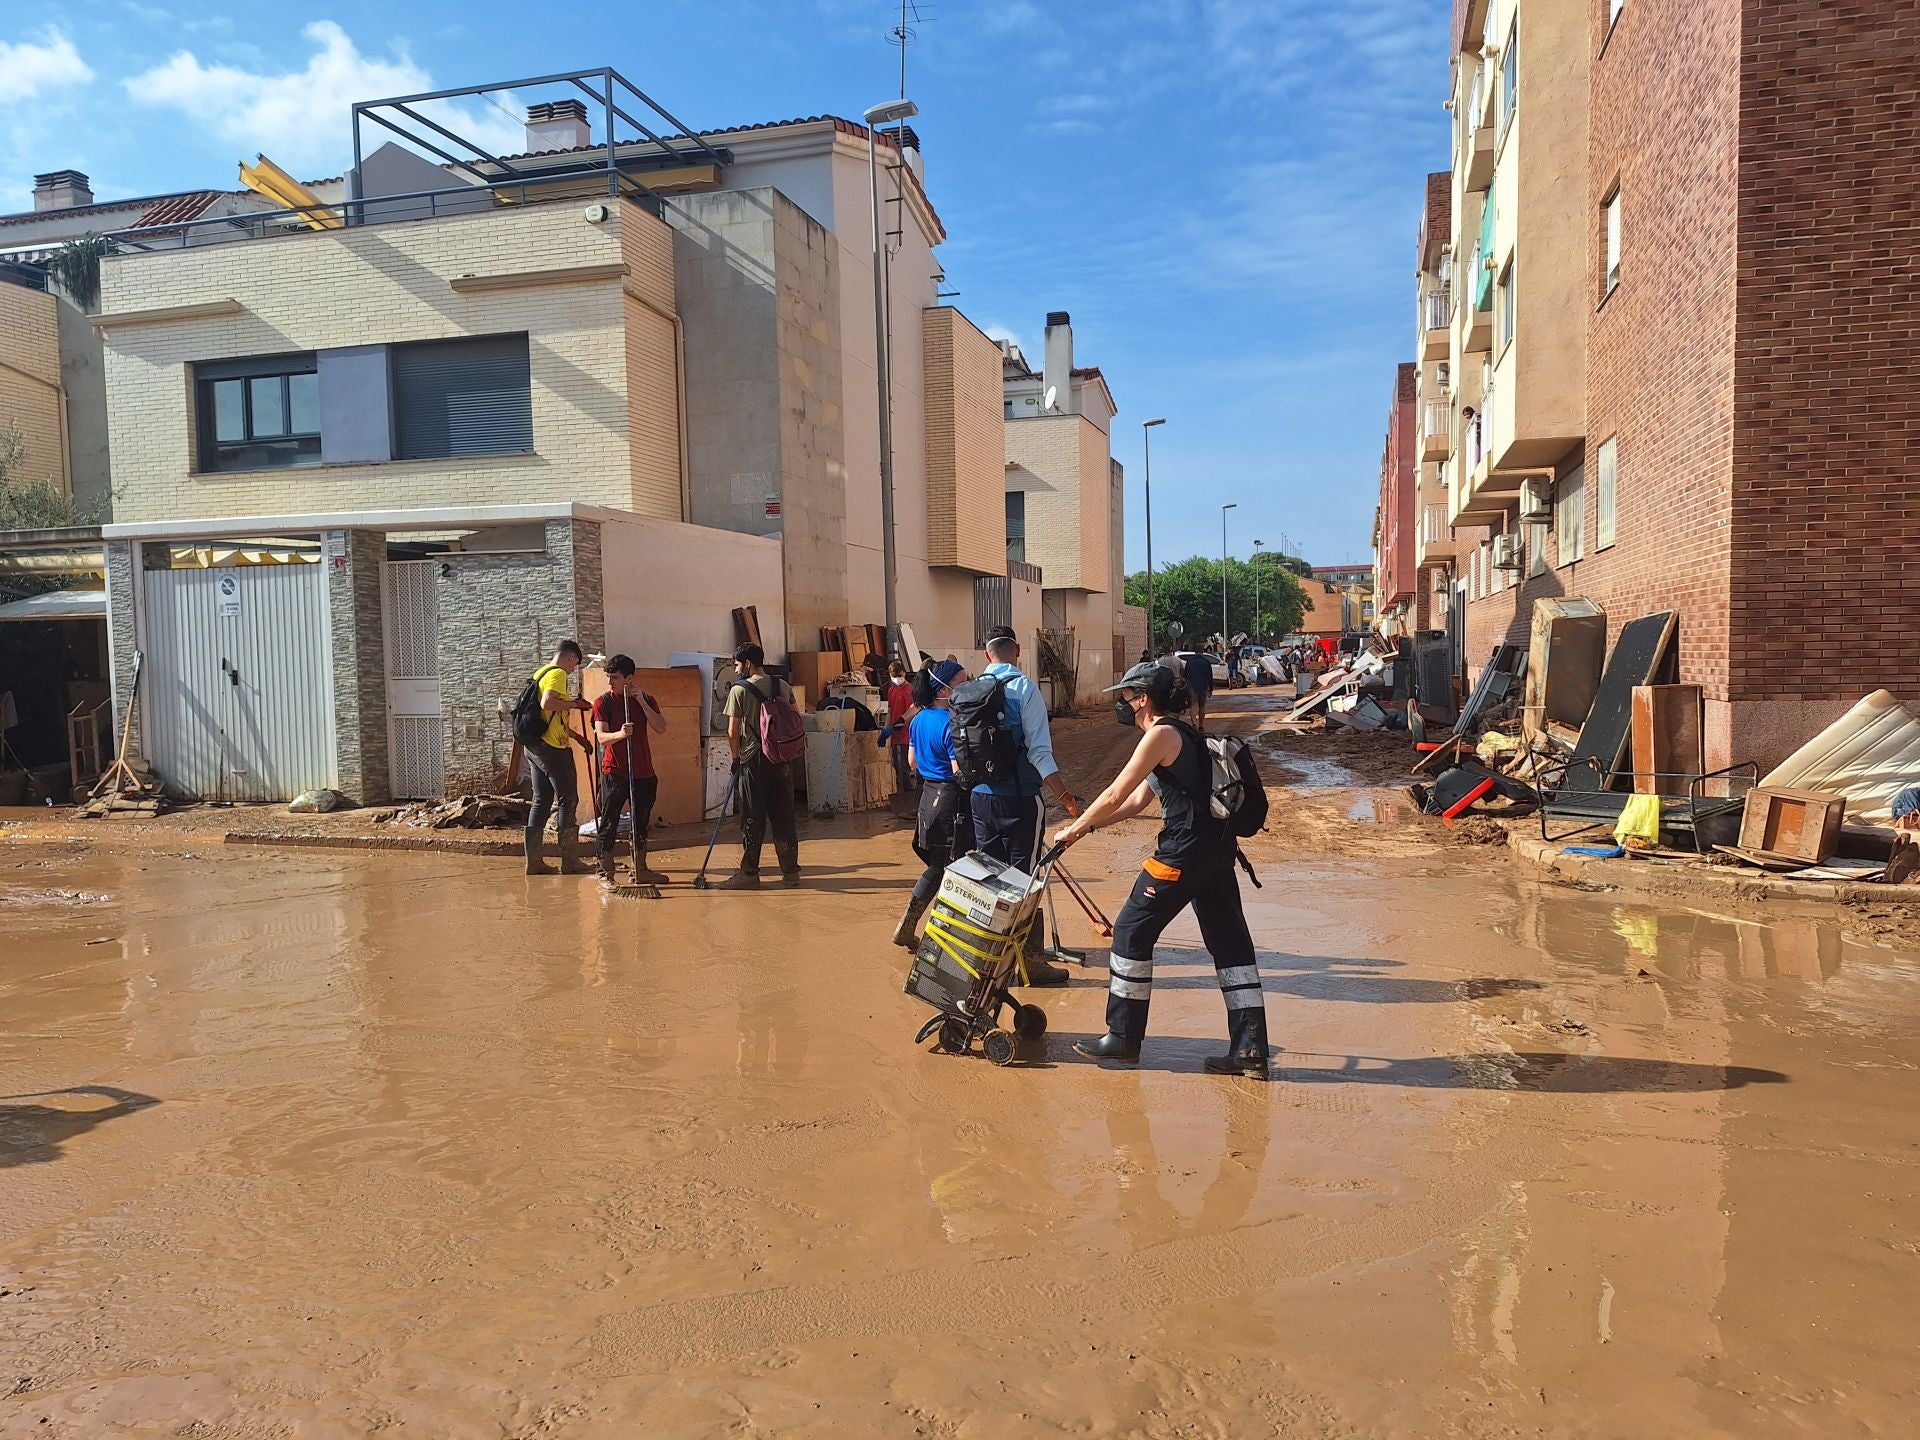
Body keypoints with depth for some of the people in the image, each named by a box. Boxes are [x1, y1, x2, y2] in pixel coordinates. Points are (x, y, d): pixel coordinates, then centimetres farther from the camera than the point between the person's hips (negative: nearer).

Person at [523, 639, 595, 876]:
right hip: (552, 748, -9)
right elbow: (547, 704, -28)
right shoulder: (558, 674, -10)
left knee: (541, 802, 10)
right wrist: (574, 703, -14)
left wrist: (576, 736, 27)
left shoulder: (540, 673, 19)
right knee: (568, 800, -2)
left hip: (535, 747, 9)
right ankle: (570, 861, 0)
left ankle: (533, 861, 9)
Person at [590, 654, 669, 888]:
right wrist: (620, 733, -34)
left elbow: (661, 728, -6)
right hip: (614, 772, -4)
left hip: (643, 772, 4)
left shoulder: (646, 700, 7)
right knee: (608, 823, -4)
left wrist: (642, 702, -13)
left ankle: (640, 870, 23)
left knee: (641, 823, 12)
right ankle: (605, 873, 2)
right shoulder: (603, 702, -2)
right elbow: (602, 736, -14)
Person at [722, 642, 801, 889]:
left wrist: (736, 757, 6)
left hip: (754, 760, -4)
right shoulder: (783, 687, 6)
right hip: (783, 759, 4)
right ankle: (790, 870, 13)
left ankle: (749, 873, 5)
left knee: (753, 818, 1)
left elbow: (733, 732, -8)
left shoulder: (740, 690, -7)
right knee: (784, 816, 9)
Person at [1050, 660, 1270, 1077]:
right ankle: (1250, 1049, 11)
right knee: (1229, 942, 9)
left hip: (1185, 850, -10)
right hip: (1216, 847, 10)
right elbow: (1136, 800, 23)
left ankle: (1123, 1037, 11)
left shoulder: (1161, 735, -9)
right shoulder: (1180, 734, 20)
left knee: (1131, 931, 2)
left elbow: (1115, 796, -10)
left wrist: (1073, 829, 3)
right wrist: (1085, 825, 20)